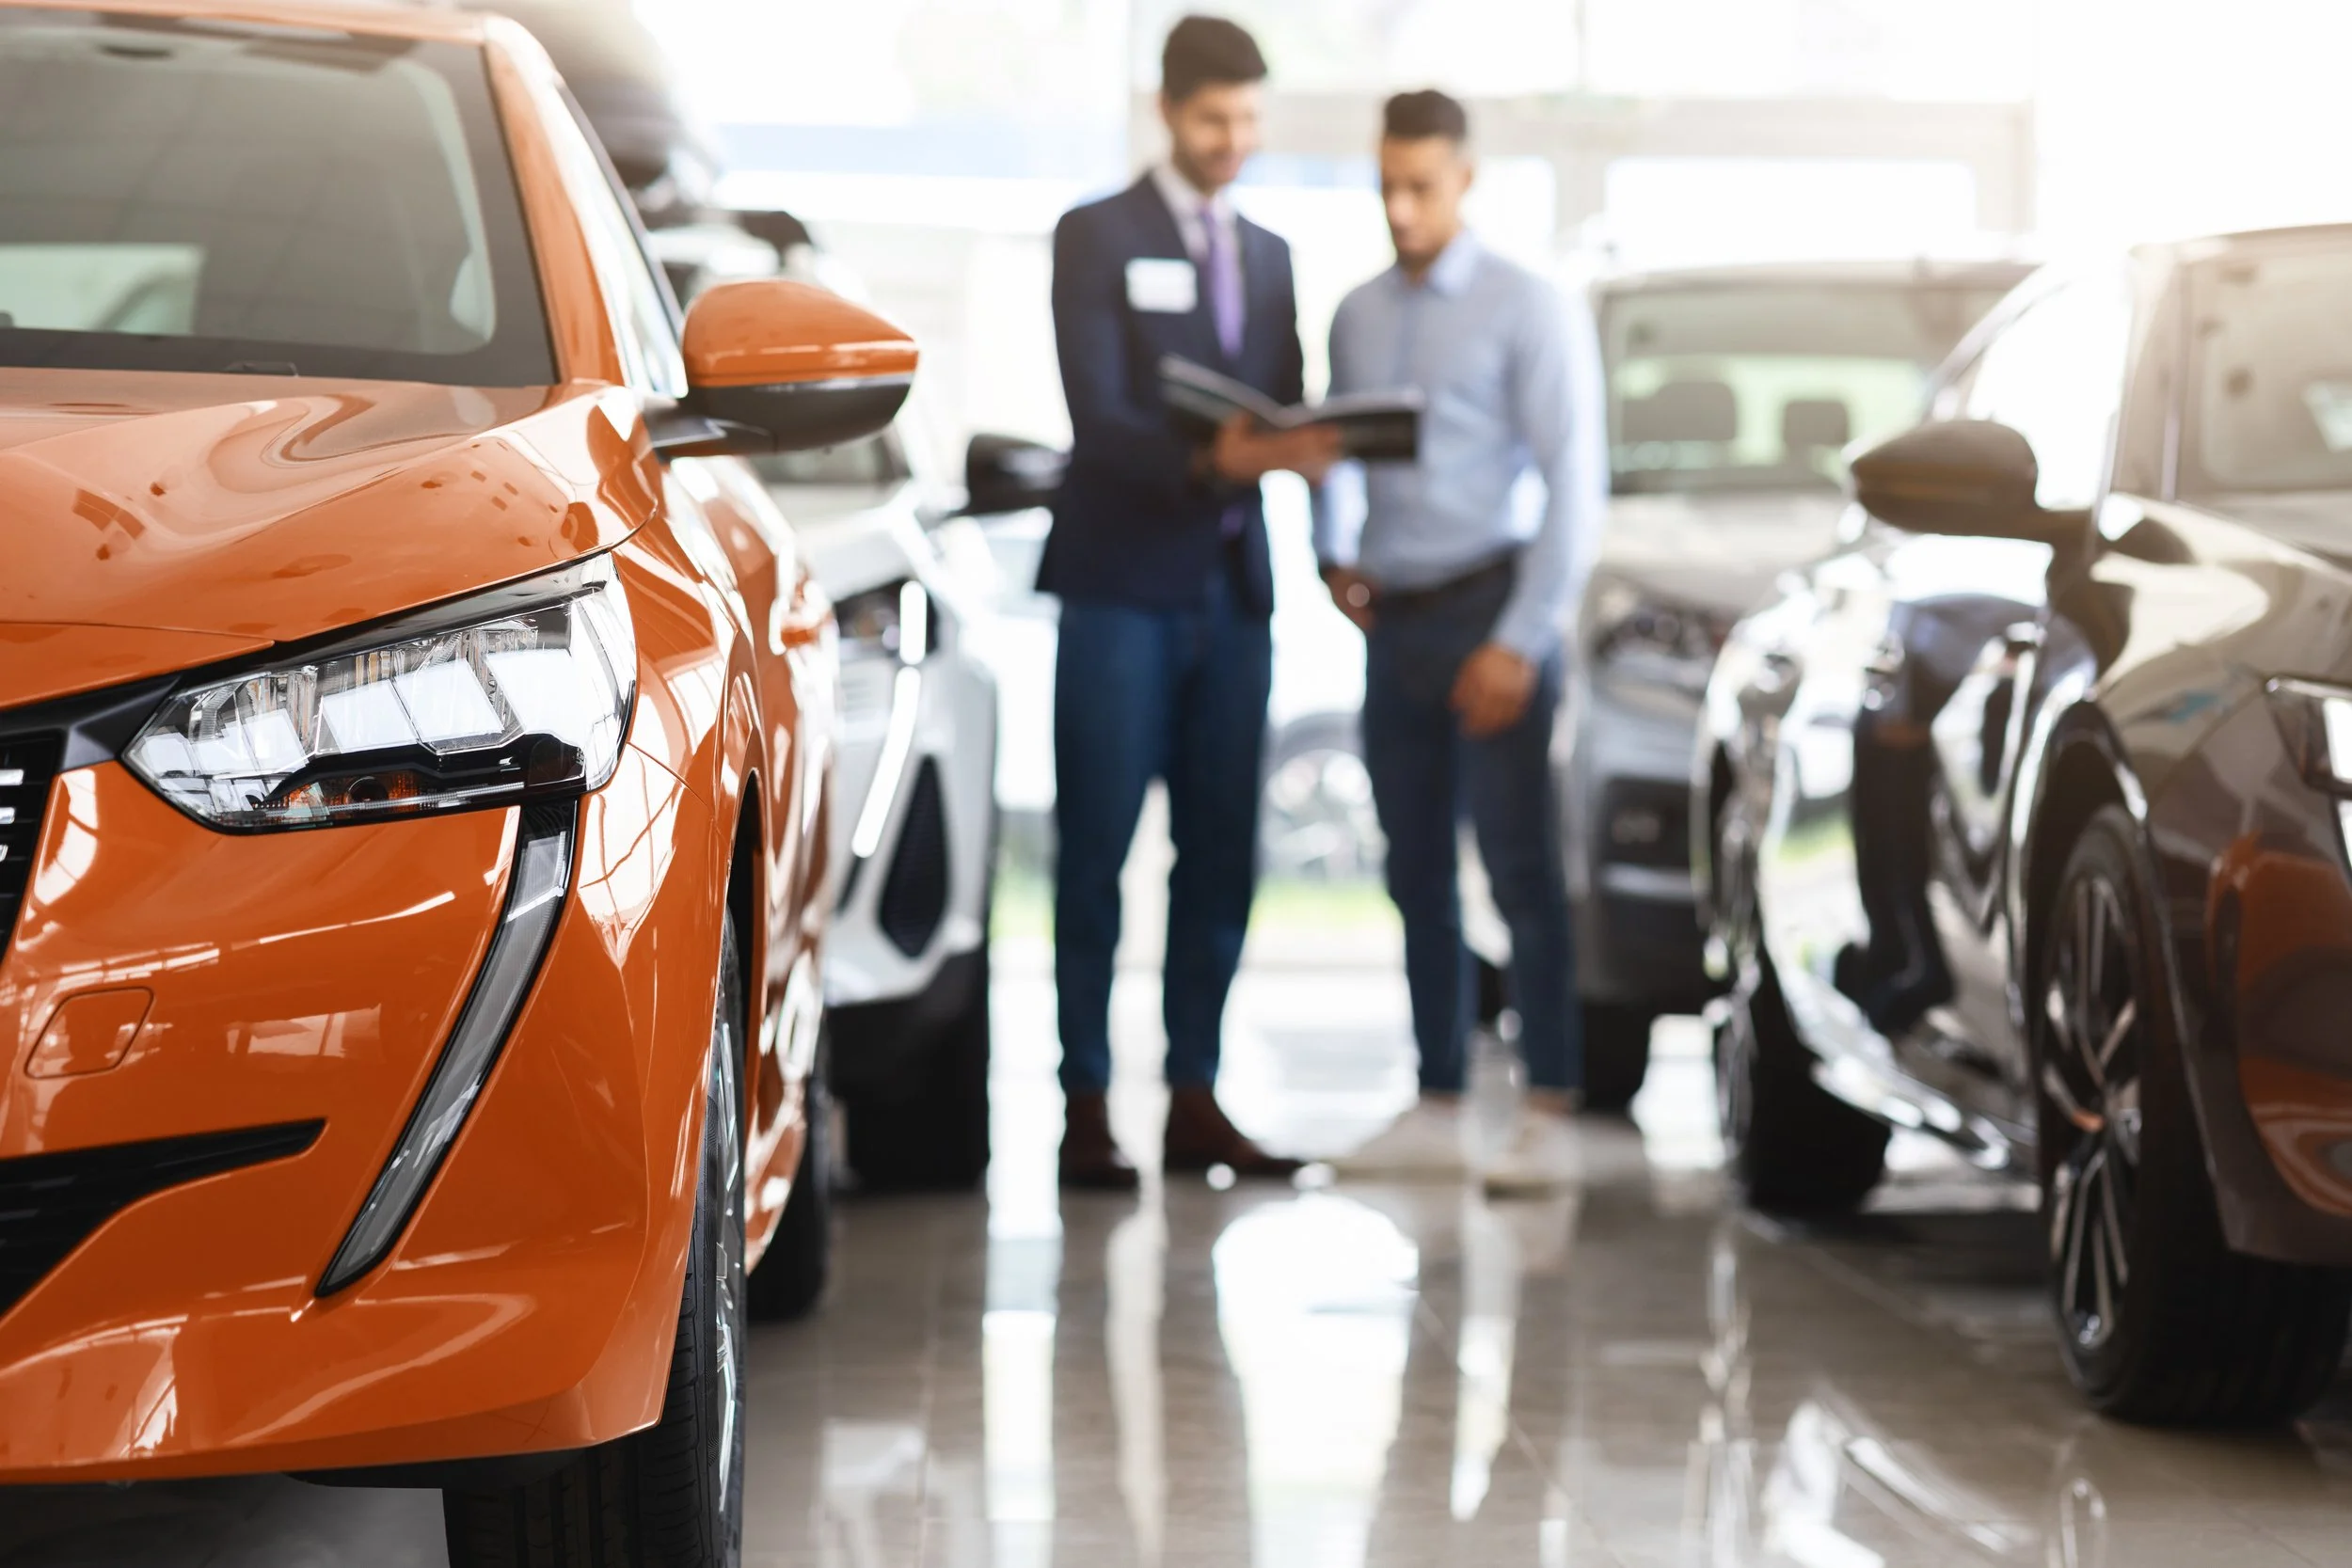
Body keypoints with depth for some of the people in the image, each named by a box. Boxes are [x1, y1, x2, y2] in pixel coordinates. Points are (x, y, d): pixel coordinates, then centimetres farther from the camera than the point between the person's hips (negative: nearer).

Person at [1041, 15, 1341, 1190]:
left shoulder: (1269, 256, 18)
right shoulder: (1096, 238, 0)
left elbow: (1282, 410, 14)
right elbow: (1097, 418, -11)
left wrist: (1301, 446, -9)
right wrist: (1207, 461, -27)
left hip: (1232, 587, 5)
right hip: (1121, 585, -5)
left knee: (1219, 856, 4)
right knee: (1096, 855, -4)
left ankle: (1195, 1100, 9)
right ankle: (1085, 1106, -3)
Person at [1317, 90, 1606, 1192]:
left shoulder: (1526, 313, -4)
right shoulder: (1358, 317, 12)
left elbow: (1573, 484, -8)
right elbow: (1332, 452, 21)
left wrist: (1520, 643, -13)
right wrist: (1333, 553, 1)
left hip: (1488, 611, -6)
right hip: (1393, 623, 6)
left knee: (1521, 870, -7)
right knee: (1417, 880, 8)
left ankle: (1550, 1119, -7)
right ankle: (1436, 1111, 15)